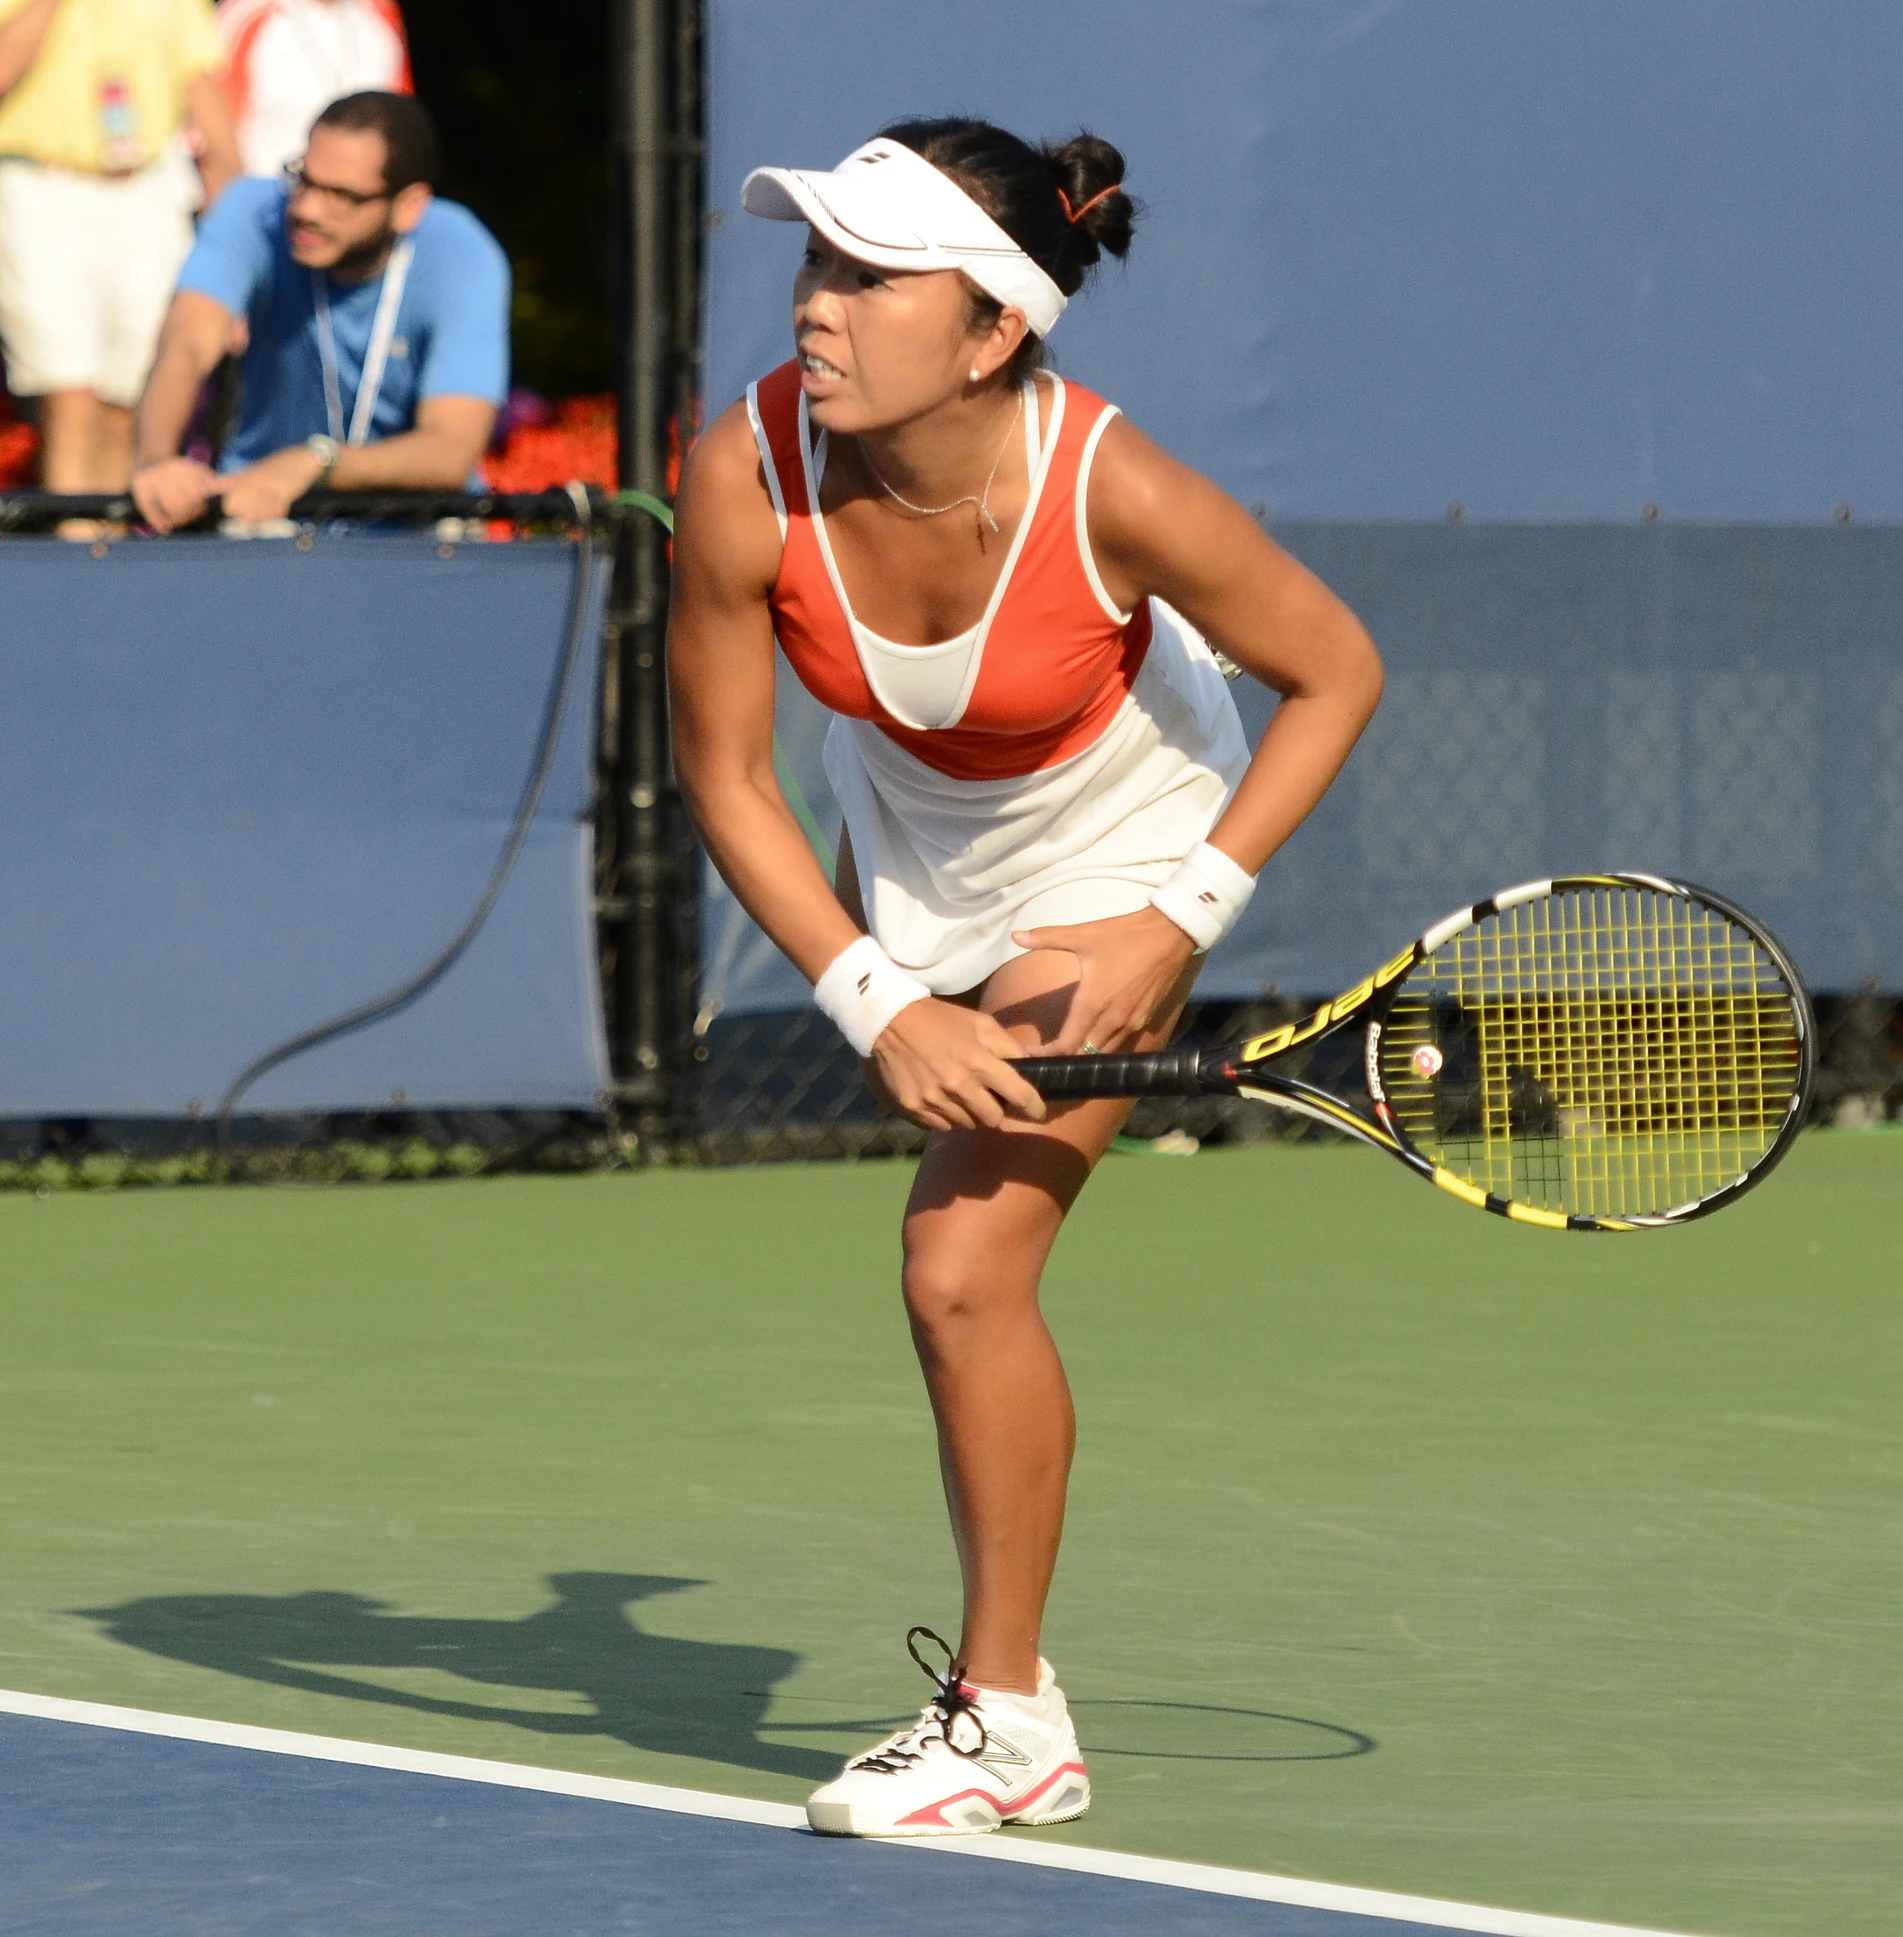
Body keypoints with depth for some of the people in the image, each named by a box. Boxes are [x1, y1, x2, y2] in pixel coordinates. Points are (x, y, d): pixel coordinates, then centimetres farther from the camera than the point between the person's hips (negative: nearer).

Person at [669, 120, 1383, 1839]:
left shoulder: (1114, 497, -38)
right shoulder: (749, 478, -32)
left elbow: (1335, 675, -21)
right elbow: (725, 777, -17)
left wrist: (1176, 925, -25)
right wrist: (878, 1005, -24)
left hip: (1111, 862, -4)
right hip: (909, 840, 4)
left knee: (966, 1270, -12)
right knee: (966, 1276, 21)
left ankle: (1001, 1716, 6)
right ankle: (1006, 1660, 44)